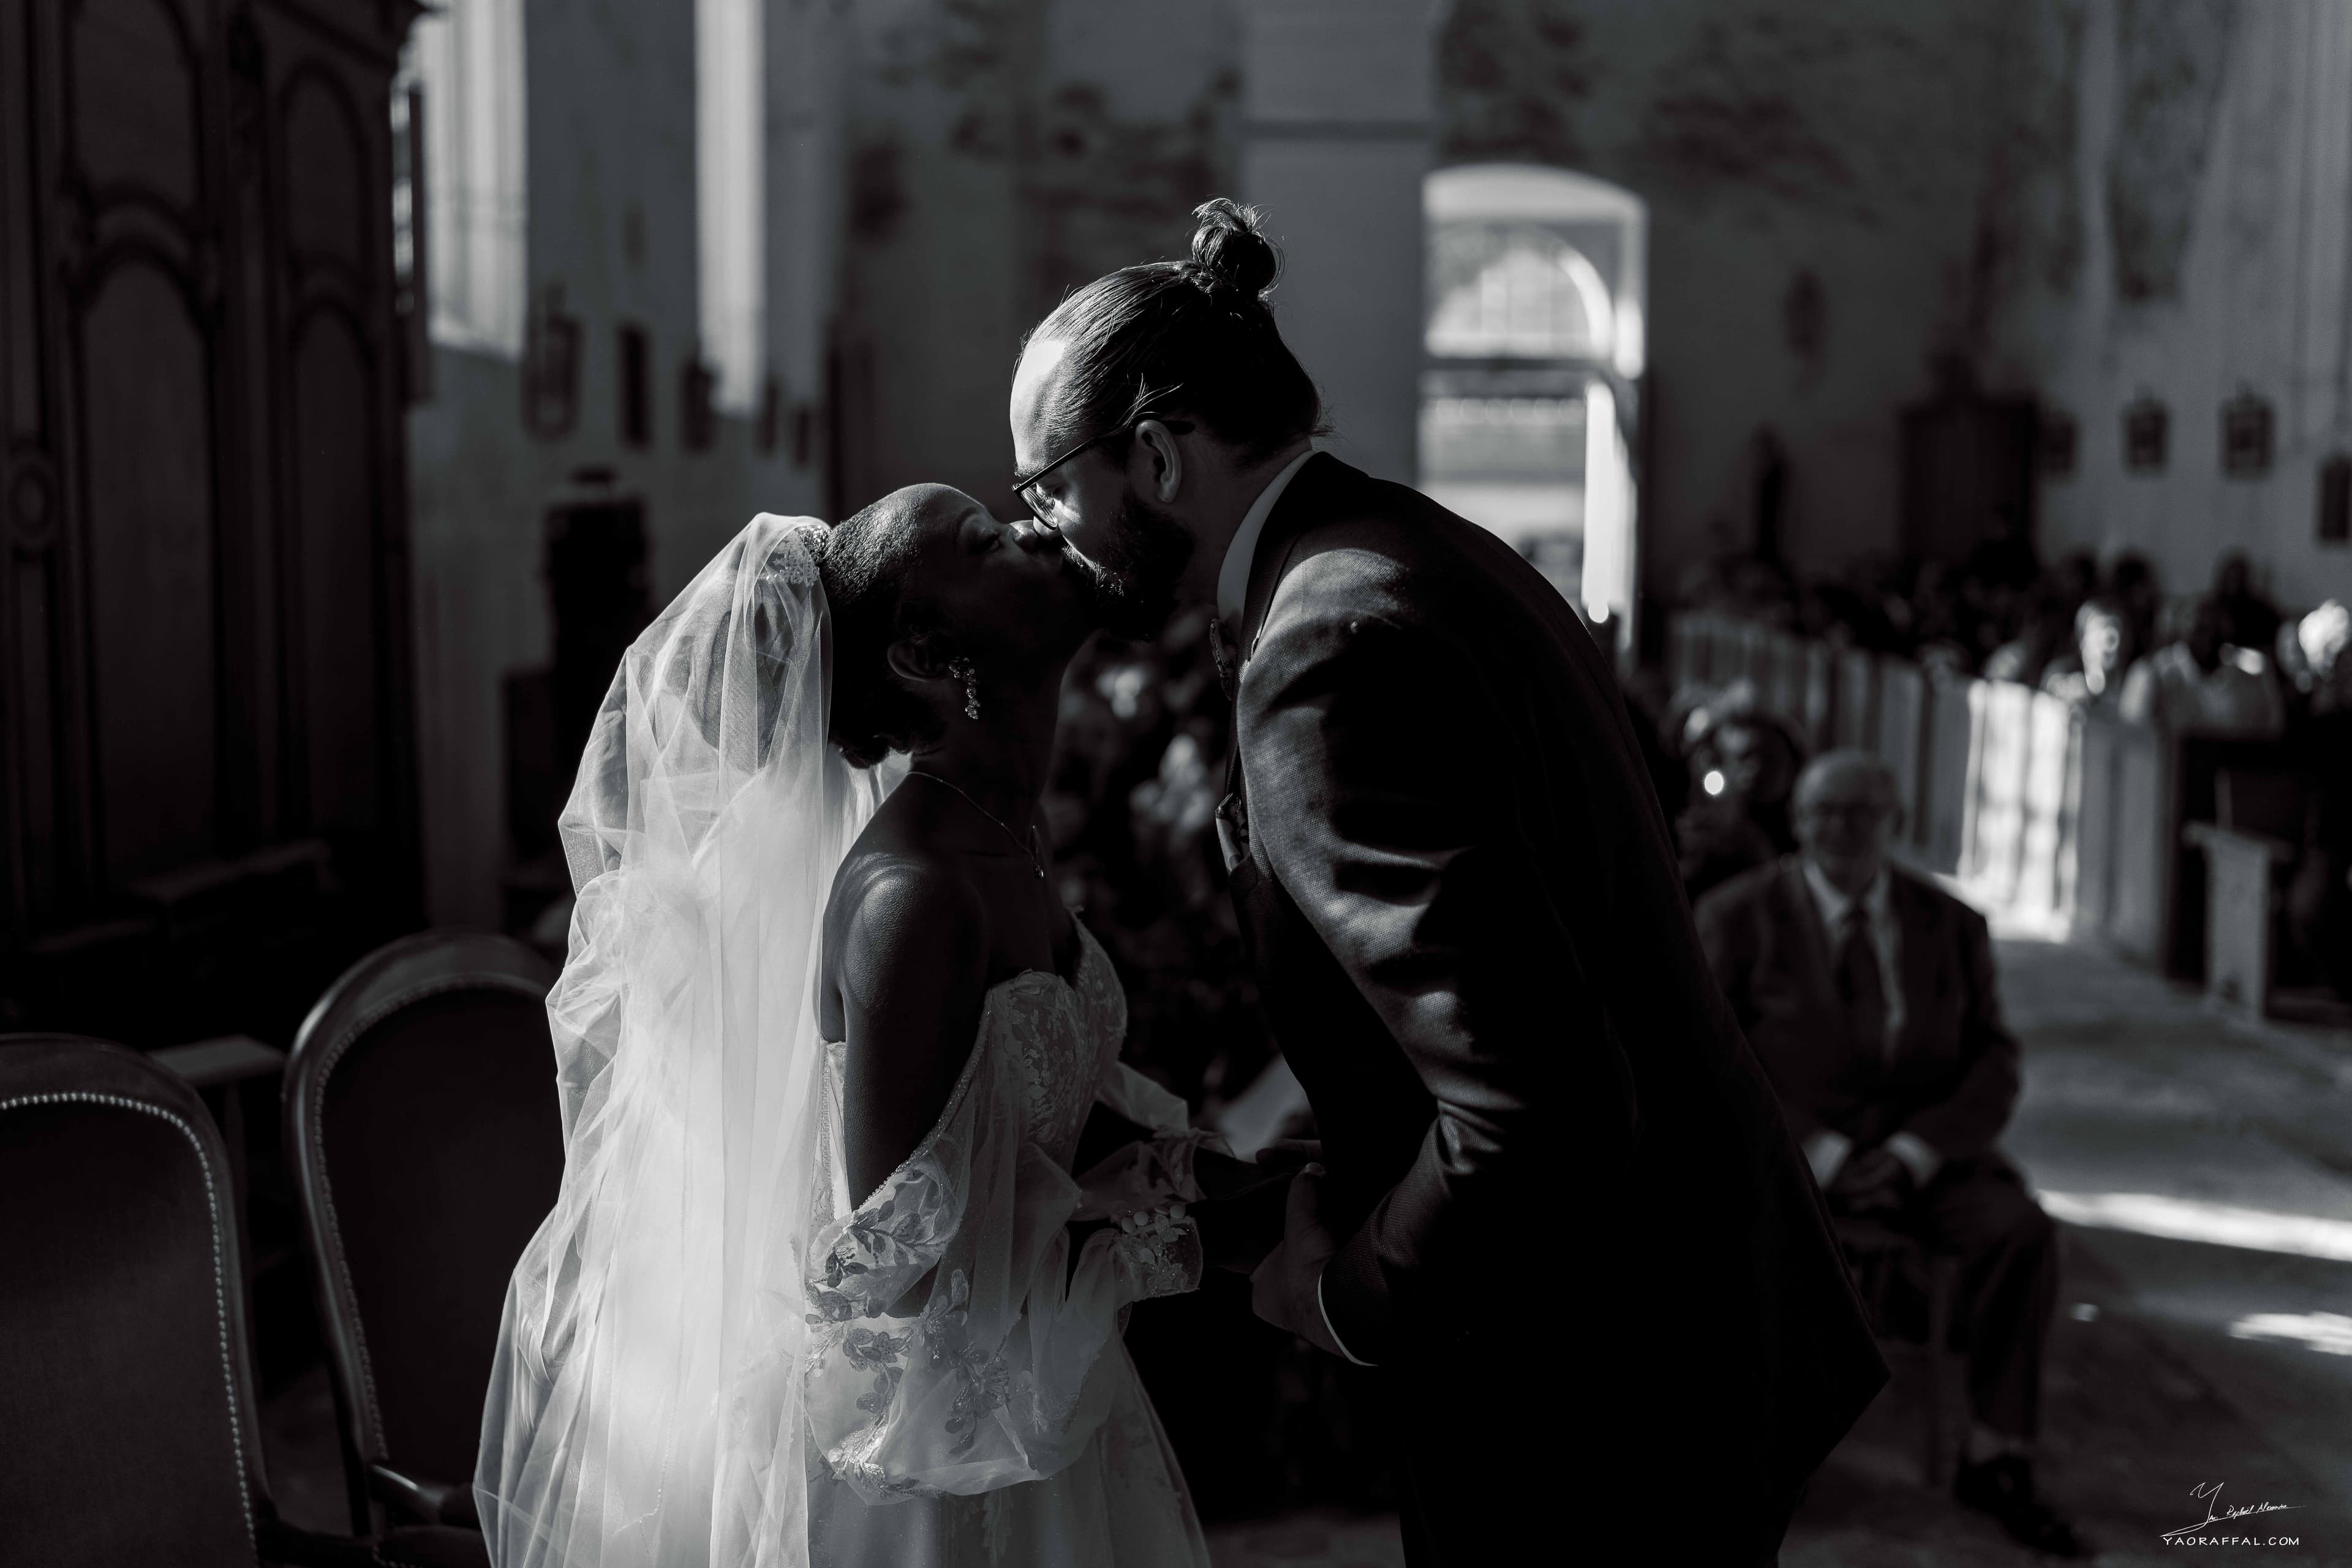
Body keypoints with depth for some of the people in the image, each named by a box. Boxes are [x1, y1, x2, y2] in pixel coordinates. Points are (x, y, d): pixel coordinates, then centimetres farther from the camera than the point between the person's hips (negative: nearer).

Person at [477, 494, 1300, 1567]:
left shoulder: (998, 832, 0)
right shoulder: (915, 895, -27)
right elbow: (902, 1260, -26)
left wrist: (1208, 1172, -4)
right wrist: (1188, 1239, -18)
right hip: (927, 1438, -8)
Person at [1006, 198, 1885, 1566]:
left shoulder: (1326, 657, -25)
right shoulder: (1432, 555, 6)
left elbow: (1537, 1118, -30)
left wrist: (1353, 1298, -13)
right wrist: (1349, 1186, 8)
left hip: (1596, 1413, -9)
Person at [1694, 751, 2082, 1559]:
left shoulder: (1953, 926, 8)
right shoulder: (1739, 915, -1)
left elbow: (1993, 1067, 5)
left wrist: (1911, 1155, -13)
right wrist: (1823, 1155, -16)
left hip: (1922, 1151, 3)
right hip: (1784, 1150, -2)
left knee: (2022, 1229, -25)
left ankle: (1996, 1460, -11)